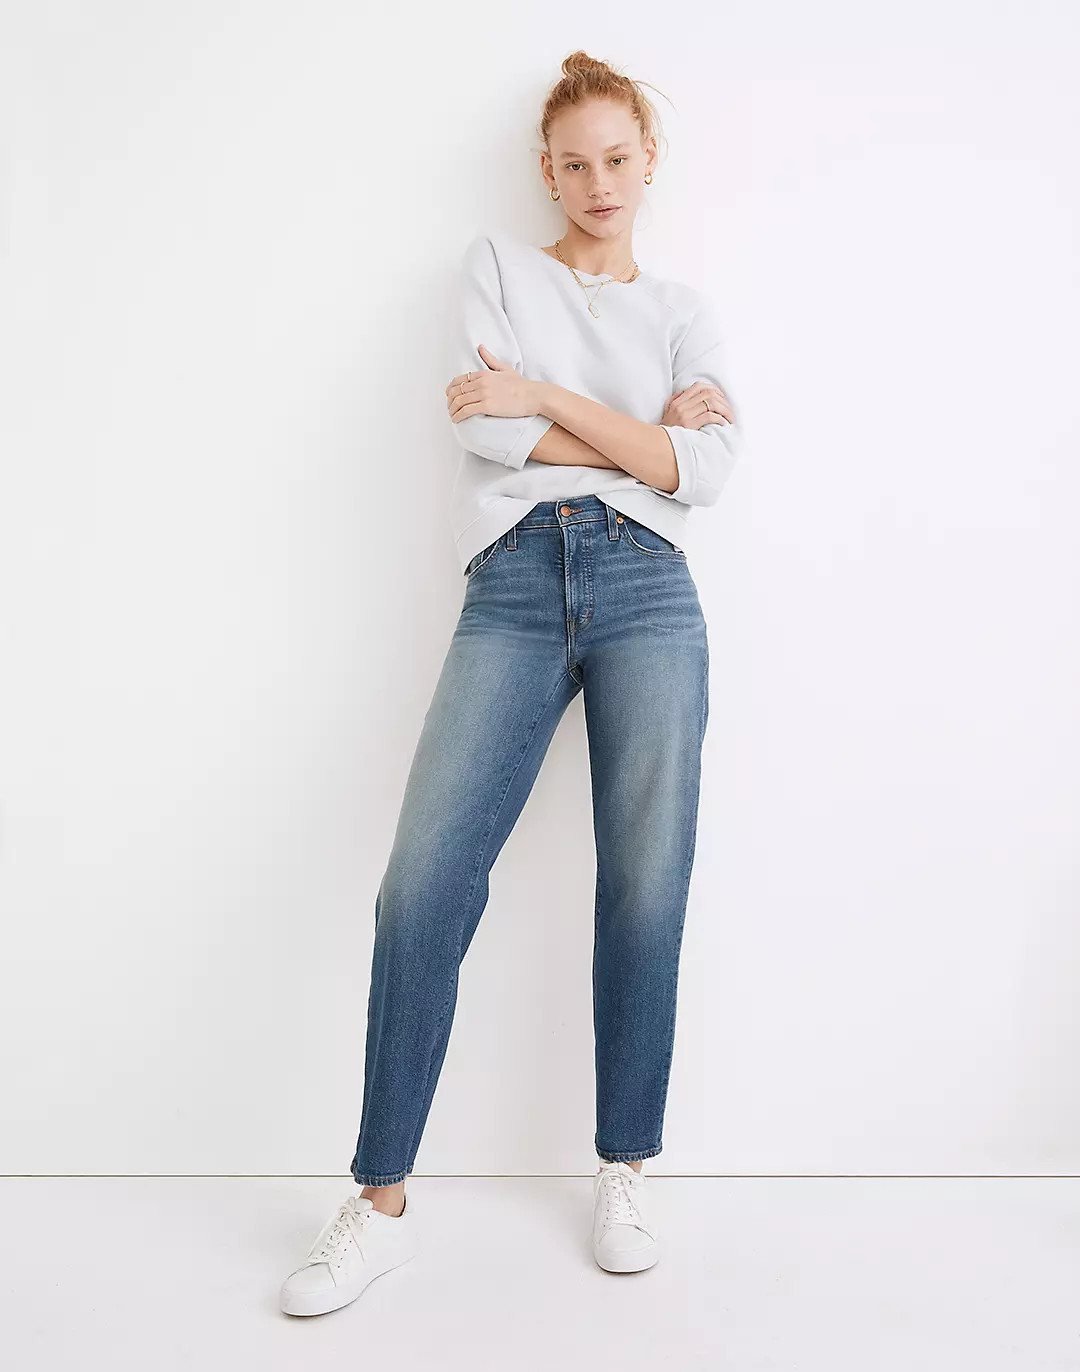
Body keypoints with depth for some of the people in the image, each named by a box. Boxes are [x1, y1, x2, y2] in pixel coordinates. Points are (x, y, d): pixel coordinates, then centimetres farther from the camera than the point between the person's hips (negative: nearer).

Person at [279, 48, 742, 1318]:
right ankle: (381, 1203, 0)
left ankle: (625, 1174, 15)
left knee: (647, 888, -2)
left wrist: (547, 397, -4)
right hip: (514, 587, -1)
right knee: (422, 885, -12)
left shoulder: (684, 310, 20)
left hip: (647, 591, 1)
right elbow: (487, 426, 0)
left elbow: (705, 471, 2)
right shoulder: (496, 266, 19)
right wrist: (638, 437, 1)